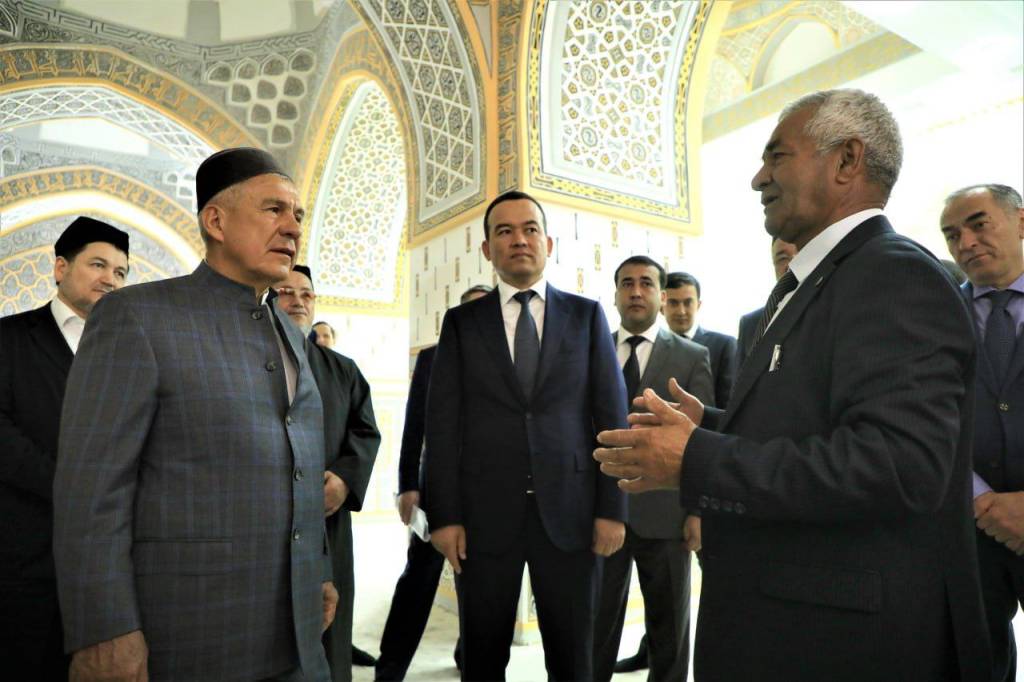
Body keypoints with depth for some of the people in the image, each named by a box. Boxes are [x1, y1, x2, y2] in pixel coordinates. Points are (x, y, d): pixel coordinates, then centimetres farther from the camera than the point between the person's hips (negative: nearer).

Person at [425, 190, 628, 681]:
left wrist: (612, 507, -2)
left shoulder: (586, 315, 7)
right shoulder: (461, 322, 6)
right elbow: (443, 423, 1)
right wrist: (443, 514, -5)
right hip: (484, 512, 0)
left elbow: (610, 415, 4)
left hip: (568, 511, 0)